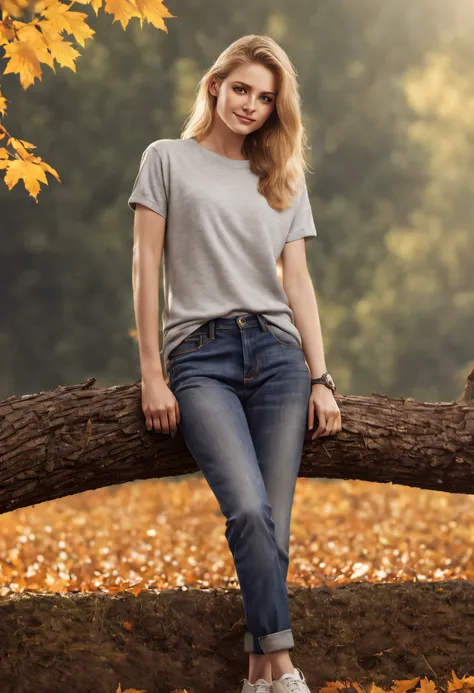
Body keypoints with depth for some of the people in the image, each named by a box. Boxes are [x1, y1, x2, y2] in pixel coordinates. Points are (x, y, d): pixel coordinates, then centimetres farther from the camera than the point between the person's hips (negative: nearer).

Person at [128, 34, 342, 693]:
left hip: (276, 352, 3)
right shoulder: (169, 159, 11)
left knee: (273, 521, -10)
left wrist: (321, 379, 5)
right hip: (199, 356, -3)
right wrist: (152, 373, -3)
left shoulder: (284, 180, 20)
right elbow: (146, 266, 5)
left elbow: (297, 280, 15)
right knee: (249, 510, -24)